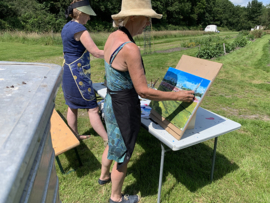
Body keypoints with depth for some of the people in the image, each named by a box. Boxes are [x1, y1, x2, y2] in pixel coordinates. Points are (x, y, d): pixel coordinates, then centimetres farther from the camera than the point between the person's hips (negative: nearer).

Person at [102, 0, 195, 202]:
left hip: (112, 101, 9)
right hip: (124, 107, -9)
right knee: (123, 155, 14)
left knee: (114, 143, 32)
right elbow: (143, 91, -27)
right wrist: (177, 96, -17)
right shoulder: (130, 48, -28)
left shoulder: (113, 37, 0)